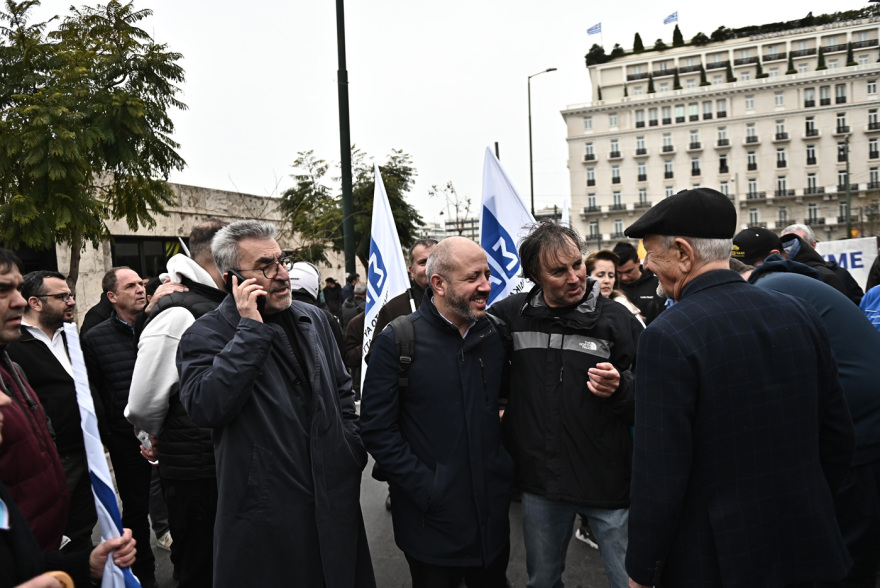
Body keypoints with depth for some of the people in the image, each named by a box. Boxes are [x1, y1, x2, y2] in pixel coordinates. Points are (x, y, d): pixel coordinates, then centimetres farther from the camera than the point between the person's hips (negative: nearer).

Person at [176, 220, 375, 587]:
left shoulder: (313, 319, 8)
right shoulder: (204, 336, -9)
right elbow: (205, 408, -25)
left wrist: (353, 447, 6)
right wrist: (250, 329, -23)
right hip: (266, 512, -5)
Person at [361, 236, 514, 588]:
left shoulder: (494, 335, 1)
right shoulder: (397, 342, -14)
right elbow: (377, 430, -13)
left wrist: (506, 466, 4)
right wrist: (425, 488, -16)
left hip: (493, 512, 4)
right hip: (432, 520, -4)